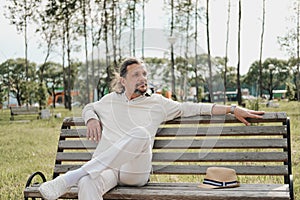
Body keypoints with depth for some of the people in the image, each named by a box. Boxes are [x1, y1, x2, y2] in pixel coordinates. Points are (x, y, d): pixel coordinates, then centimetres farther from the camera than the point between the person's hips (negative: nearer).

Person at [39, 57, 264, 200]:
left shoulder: (157, 103, 15)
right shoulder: (110, 100, 19)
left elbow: (194, 108, 13)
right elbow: (89, 108, 38)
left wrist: (233, 109, 9)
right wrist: (92, 119, 13)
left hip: (136, 172, -1)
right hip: (105, 168, 1)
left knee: (141, 133, -36)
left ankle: (71, 177, -40)